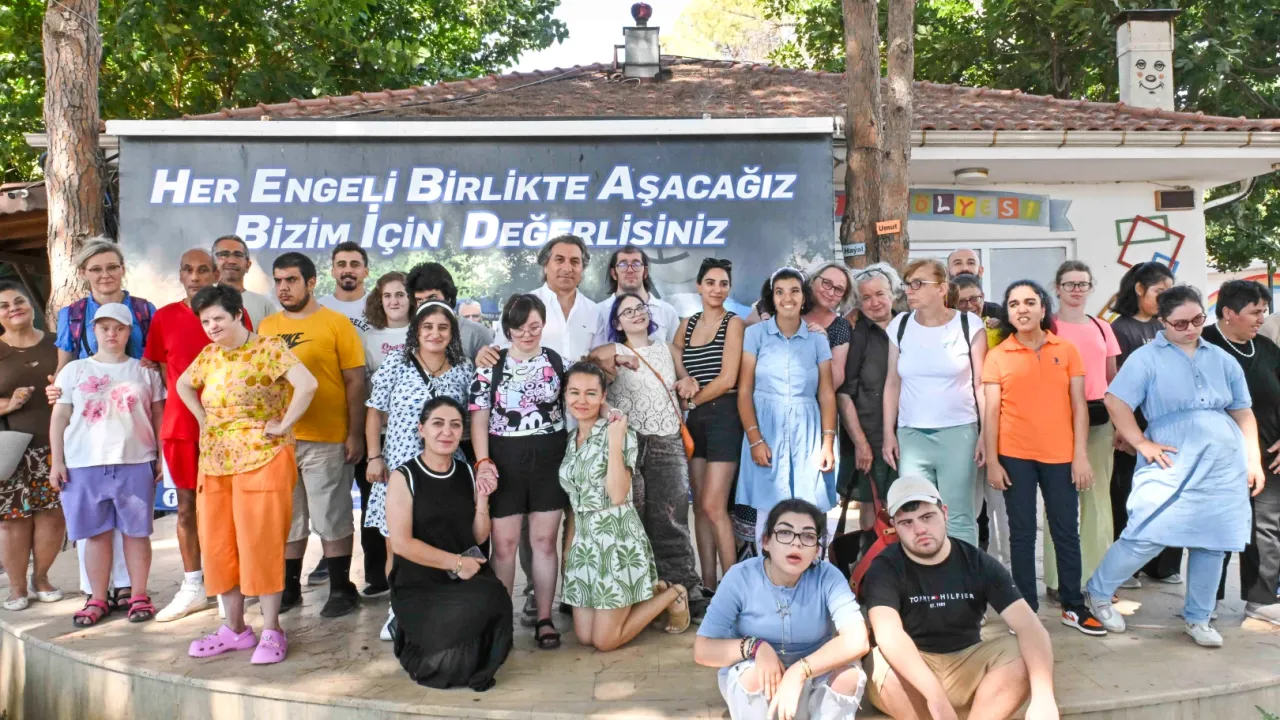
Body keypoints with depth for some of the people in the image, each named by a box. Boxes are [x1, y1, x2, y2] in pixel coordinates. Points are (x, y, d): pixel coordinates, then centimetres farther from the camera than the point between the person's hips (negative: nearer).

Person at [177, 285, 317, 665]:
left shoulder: (269, 347, -10)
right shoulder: (209, 354, 11)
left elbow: (307, 385, -24)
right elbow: (183, 385, 29)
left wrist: (282, 426, -17)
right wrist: (203, 420, 15)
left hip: (261, 459, -7)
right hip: (214, 462, 7)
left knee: (260, 544, -5)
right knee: (218, 545, 9)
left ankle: (271, 632, 5)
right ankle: (234, 628, 21)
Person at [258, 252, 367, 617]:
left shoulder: (336, 323, -4)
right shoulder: (266, 327, 10)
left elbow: (355, 381, -5)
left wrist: (355, 434, -9)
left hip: (326, 440, -4)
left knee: (332, 519, 4)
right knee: (287, 519, 14)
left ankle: (341, 590, 16)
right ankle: (289, 587, 26)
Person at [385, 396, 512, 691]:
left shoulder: (467, 473, 9)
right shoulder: (404, 477, -5)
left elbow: (480, 538, 12)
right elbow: (401, 543, -13)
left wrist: (482, 500, -4)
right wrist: (455, 563, -15)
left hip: (468, 578, 4)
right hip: (419, 585, -4)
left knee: (494, 599, -28)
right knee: (479, 606, -30)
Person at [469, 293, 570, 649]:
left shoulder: (558, 362, 5)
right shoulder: (491, 366, 2)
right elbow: (479, 418, -2)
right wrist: (483, 461, -15)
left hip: (549, 460, 1)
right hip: (505, 462, -1)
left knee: (544, 540, 7)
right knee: (504, 543, 3)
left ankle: (544, 619, 15)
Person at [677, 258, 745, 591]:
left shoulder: (734, 323, -3)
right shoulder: (688, 324, 14)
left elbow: (728, 379, -10)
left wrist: (691, 400, -2)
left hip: (723, 415, -6)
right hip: (695, 419, 6)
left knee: (713, 505, -12)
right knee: (700, 505, 6)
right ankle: (707, 585, 12)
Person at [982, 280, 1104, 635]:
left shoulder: (1067, 350, 4)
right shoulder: (997, 355, 1)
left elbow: (1078, 406, 3)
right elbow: (992, 411, 0)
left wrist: (1081, 455, -3)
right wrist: (991, 461, -5)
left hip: (1061, 455, 1)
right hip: (1015, 456, -1)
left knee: (1066, 532, 8)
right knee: (1022, 533, 6)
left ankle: (1074, 607, 20)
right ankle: (1026, 608, 15)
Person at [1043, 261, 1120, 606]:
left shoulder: (1102, 328, 13)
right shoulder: (1048, 328, -1)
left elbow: (1113, 379, 16)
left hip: (1100, 418, 5)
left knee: (1099, 496, 9)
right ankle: (1057, 579, 5)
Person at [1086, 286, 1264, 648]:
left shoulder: (1222, 359, 13)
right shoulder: (1146, 358, -1)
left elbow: (1243, 413, 17)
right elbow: (1116, 402, -8)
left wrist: (1253, 460, 9)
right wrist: (1142, 444, -13)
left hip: (1225, 467, 5)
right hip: (1173, 466, -5)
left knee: (1213, 544, 7)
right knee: (1146, 539, -10)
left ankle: (1197, 617, 23)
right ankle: (1097, 593, 11)